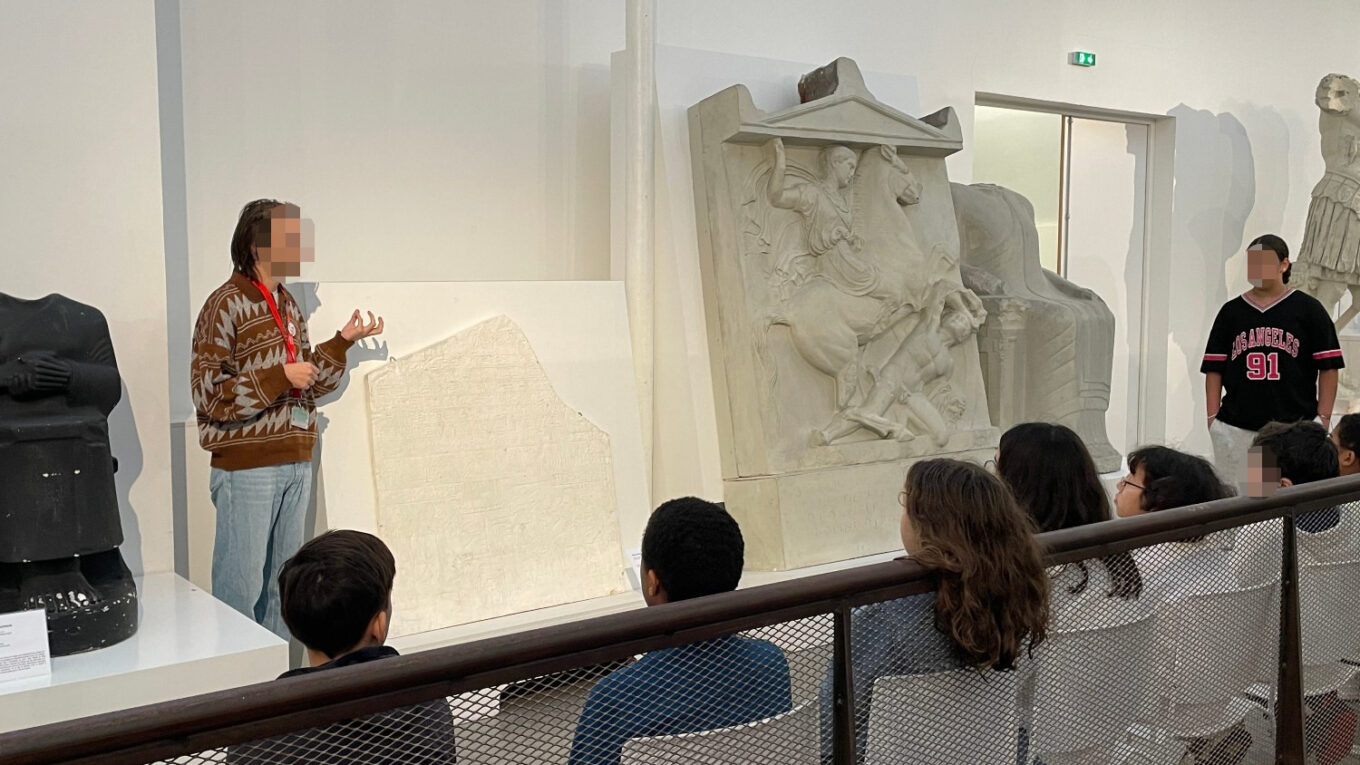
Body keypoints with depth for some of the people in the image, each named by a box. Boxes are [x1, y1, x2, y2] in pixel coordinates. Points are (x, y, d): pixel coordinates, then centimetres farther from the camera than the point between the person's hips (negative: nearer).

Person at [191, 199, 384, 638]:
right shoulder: (226, 305, -9)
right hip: (247, 467, -7)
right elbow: (208, 394, -15)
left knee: (282, 584, 14)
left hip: (296, 463, 7)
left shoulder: (289, 306, 14)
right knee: (241, 585, -1)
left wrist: (344, 342, 7)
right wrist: (280, 376, -18)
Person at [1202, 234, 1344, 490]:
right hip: (1236, 428, 2)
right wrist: (1213, 419, 2)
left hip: (1293, 428, -2)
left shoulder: (1308, 309, 5)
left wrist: (1323, 418, -3)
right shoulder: (1231, 311, 10)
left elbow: (1328, 367, 3)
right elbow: (1214, 369, 9)